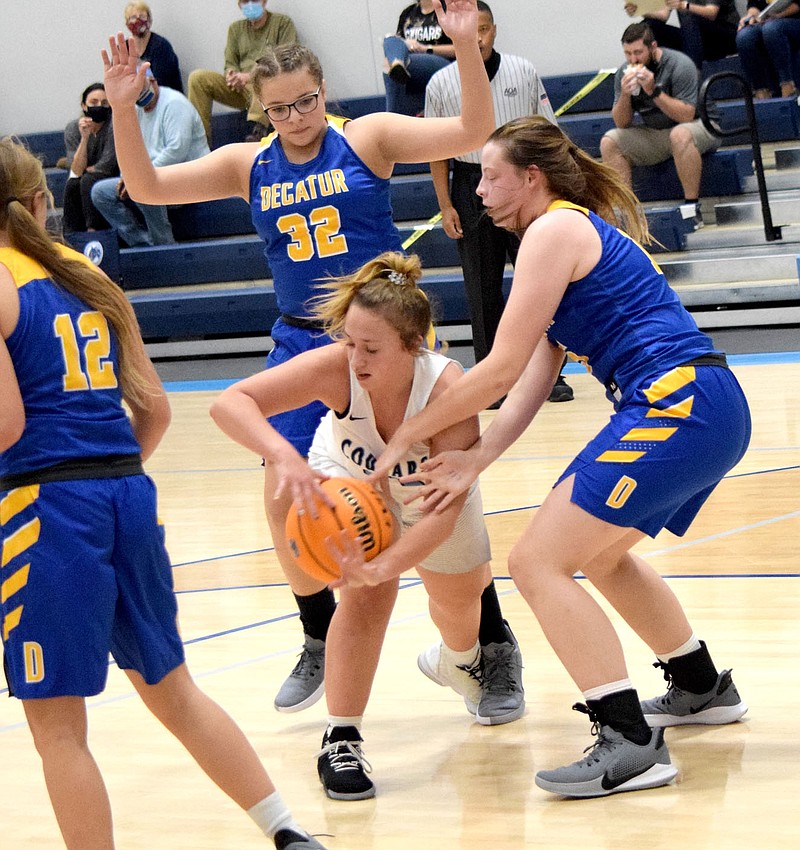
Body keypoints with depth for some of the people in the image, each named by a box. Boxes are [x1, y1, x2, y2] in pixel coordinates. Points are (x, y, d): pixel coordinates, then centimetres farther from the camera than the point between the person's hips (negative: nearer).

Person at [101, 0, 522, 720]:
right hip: (302, 343, 4)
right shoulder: (249, 166, 4)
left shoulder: (368, 137, -6)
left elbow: (472, 131, -16)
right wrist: (123, 109, -16)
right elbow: (148, 188, -1)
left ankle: (493, 648, 7)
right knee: (283, 499, -1)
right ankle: (321, 645, 21)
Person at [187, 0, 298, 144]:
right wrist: (232, 76, -9)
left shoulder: (283, 22, 6)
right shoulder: (236, 28, 21)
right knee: (197, 77, -13)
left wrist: (250, 77, -16)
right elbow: (230, 64, 18)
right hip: (241, 90, 5)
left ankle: (257, 129, -51)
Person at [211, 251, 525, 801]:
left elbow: (445, 507, -47)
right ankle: (341, 741, -15)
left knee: (459, 601, 23)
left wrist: (388, 563, -62)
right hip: (347, 478, -1)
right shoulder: (335, 368, -42)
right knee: (369, 592, -27)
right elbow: (230, 403, -48)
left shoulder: (447, 389, -44)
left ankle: (461, 661, 61)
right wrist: (283, 456, -65)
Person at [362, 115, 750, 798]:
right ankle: (702, 688, 42)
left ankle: (631, 743, -16)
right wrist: (475, 459, 4)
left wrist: (406, 435, -3)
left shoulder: (554, 230, -7)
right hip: (710, 409, 11)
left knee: (539, 562, -11)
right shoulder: (584, 231, 23)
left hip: (678, 404, -11)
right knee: (598, 552, 30)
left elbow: (502, 368, -11)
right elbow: (533, 381, 16)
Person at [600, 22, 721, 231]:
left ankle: (692, 206, -32)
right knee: (609, 142, -12)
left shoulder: (679, 65, -18)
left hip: (698, 127, -6)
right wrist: (625, 94, -23)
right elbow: (622, 124, -4)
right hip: (654, 135, 6)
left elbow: (687, 116, -26)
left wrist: (653, 90, -32)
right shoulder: (624, 73, -3)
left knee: (680, 134, -39)